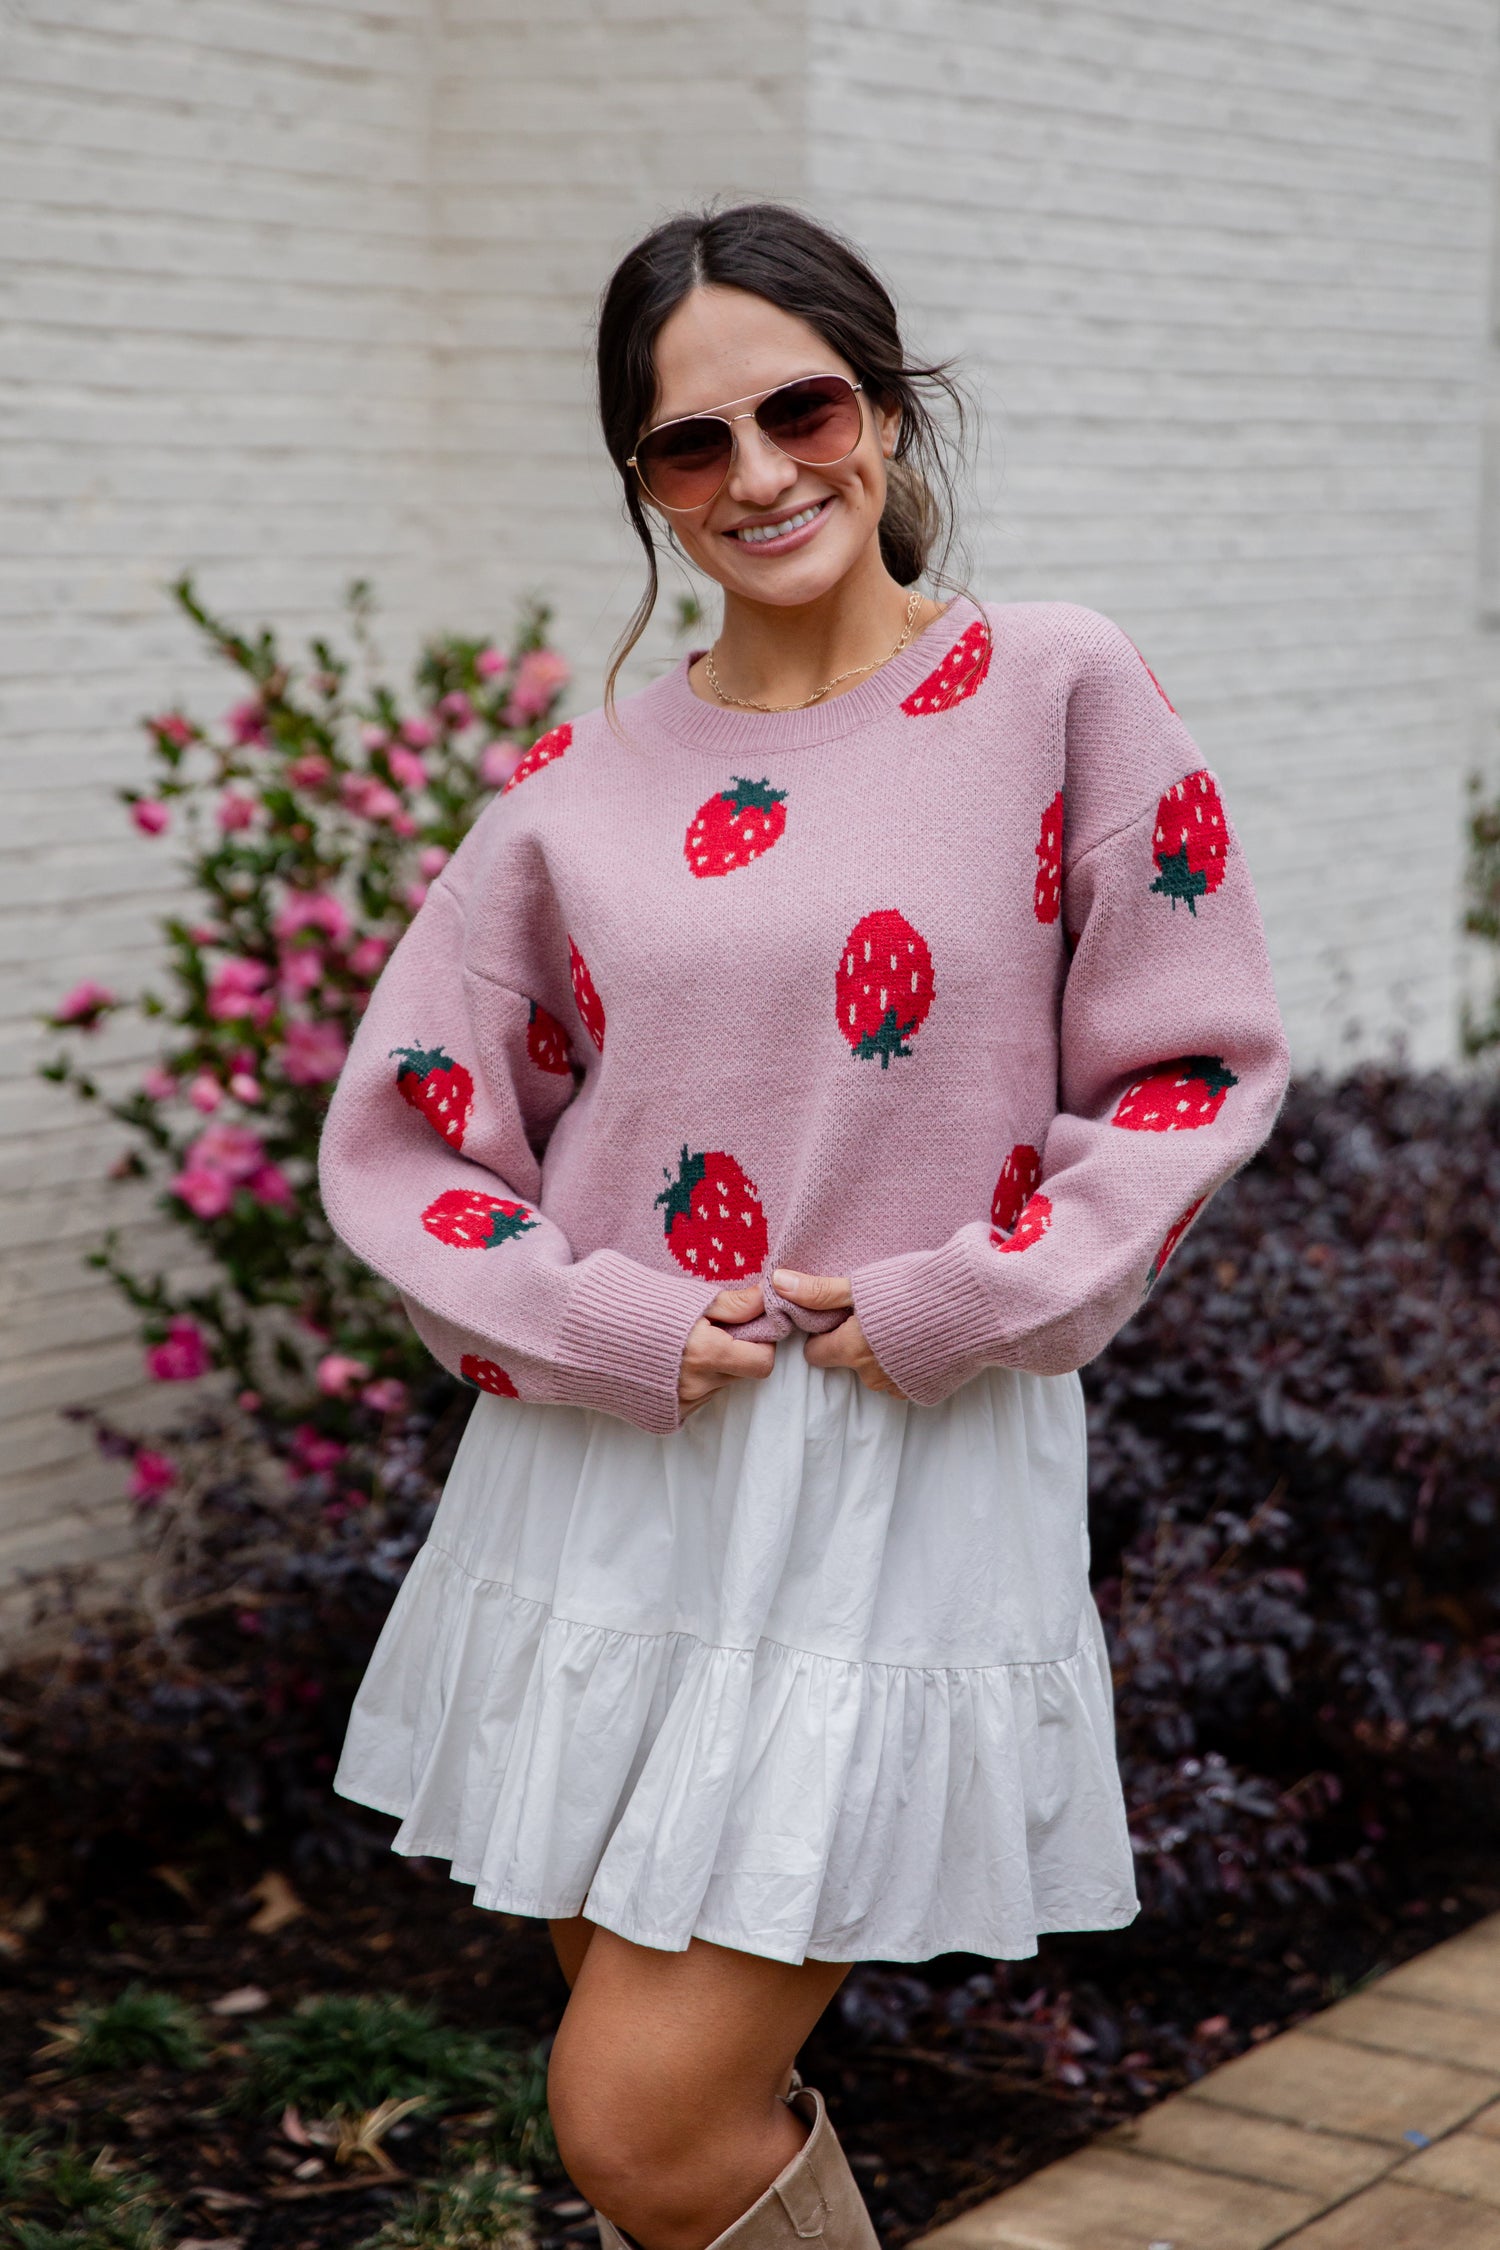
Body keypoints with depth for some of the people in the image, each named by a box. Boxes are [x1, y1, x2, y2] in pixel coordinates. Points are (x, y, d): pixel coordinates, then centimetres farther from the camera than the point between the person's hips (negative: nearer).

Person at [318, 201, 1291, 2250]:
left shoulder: (1058, 692, -2)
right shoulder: (581, 791, 5)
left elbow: (1195, 1067, -2)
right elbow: (399, 1136, 7)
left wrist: (967, 1305, -12)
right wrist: (599, 1324, -9)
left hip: (905, 1483, -4)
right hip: (605, 1481, 4)